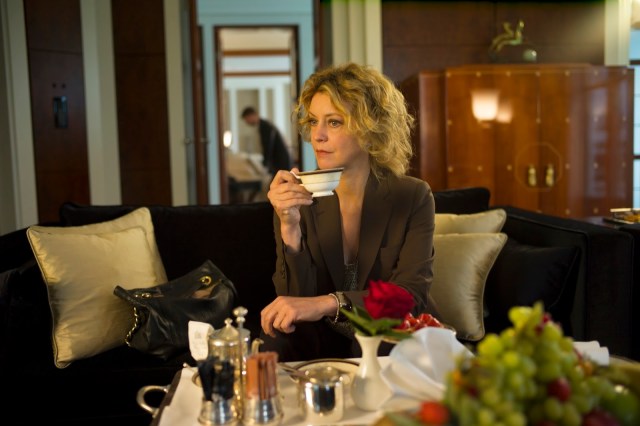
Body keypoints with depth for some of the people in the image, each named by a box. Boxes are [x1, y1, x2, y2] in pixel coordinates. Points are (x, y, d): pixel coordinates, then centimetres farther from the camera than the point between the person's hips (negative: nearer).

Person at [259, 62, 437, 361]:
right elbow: (296, 299, -11)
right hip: (323, 346, 1)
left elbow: (410, 295, -17)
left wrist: (327, 303, -33)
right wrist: (290, 227, -29)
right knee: (276, 343, -30)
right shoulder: (296, 202, -3)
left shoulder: (413, 198, -6)